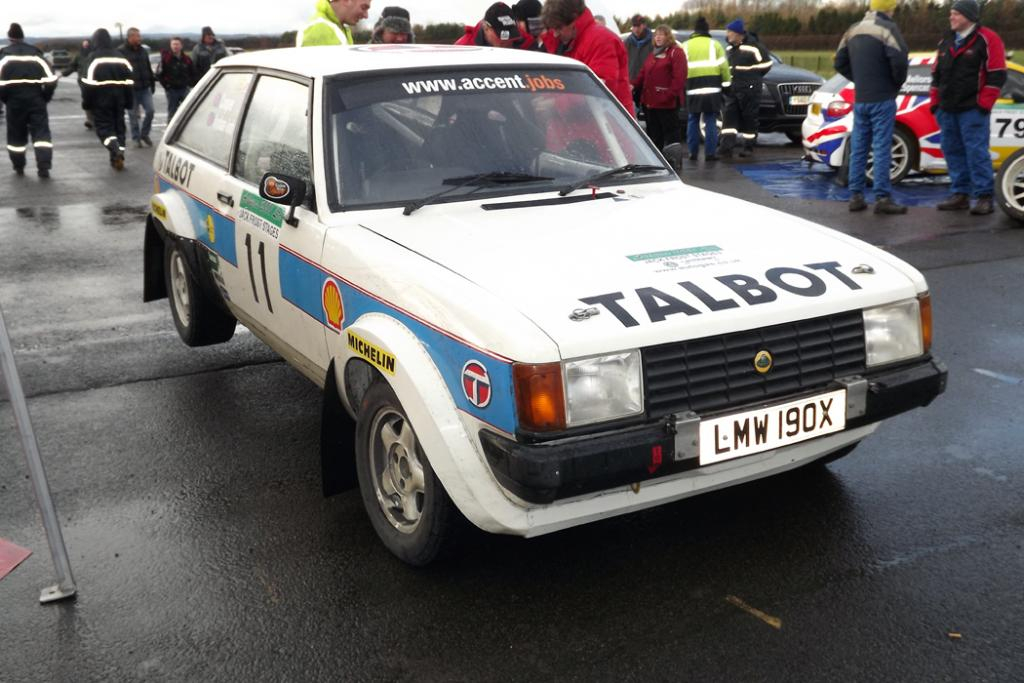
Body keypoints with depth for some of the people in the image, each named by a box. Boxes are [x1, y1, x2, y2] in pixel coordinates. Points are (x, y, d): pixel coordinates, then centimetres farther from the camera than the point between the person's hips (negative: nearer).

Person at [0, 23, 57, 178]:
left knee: (16, 133, 12)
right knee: (41, 131, 0)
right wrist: (45, 97, 11)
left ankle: (19, 167, 19)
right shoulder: (36, 54, 7)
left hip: (14, 100, 0)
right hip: (36, 99, 1)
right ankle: (44, 166, -13)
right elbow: (50, 79, 0)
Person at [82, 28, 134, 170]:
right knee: (118, 126, 11)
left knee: (104, 127, -1)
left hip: (101, 101, -4)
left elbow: (89, 83, -11)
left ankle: (115, 149, -26)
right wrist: (129, 101, 15)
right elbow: (129, 81, 10)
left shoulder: (94, 58, -8)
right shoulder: (121, 57, 8)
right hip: (118, 100, 5)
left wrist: (87, 103, -3)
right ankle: (118, 157, 8)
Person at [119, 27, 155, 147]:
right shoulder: (121, 51, -6)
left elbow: (149, 68, 19)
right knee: (133, 115, 3)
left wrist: (152, 82, 15)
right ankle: (136, 138, 15)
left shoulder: (143, 50, 12)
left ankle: (144, 134, 15)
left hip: (145, 88, 4)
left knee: (150, 111, -4)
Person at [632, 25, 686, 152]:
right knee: (653, 131, 13)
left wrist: (670, 95, -22)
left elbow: (679, 77, -14)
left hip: (667, 103, -8)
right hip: (650, 101, 8)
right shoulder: (653, 54, 22)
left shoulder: (676, 52, -4)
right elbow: (643, 73, 17)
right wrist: (634, 85, -1)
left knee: (671, 130, -4)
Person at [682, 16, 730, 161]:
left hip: (693, 89, 1)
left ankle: (693, 152, 8)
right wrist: (726, 83, 9)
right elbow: (723, 66, 0)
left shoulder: (686, 46, 9)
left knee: (693, 121, 9)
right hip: (712, 88, -1)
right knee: (710, 121, 2)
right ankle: (710, 153, -1)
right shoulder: (715, 44, 5)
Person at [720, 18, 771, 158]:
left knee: (749, 118, 0)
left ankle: (748, 146, 9)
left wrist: (752, 76, -2)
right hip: (732, 89, 7)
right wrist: (727, 79, 13)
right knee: (729, 116, -3)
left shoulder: (753, 46, -10)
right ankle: (727, 146, -8)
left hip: (749, 89, -7)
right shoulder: (729, 48, 13)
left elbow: (766, 63, -7)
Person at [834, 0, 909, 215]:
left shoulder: (854, 29, 11)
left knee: (858, 149, 9)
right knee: (882, 148, -4)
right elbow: (899, 60, -20)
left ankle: (856, 196, 10)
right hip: (882, 99, -6)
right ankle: (882, 198, -5)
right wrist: (898, 82, -2)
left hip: (860, 99, 6)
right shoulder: (887, 28, -10)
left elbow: (840, 62, 15)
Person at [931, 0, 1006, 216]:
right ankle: (960, 194, 13)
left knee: (976, 151, -9)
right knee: (952, 151, 6)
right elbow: (936, 74, 21)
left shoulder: (987, 39, -4)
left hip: (972, 109, -7)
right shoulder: (946, 41, 15)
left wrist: (984, 104, -13)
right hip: (947, 109, 7)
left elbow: (996, 75, -8)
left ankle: (984, 197, -6)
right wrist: (936, 102, 14)